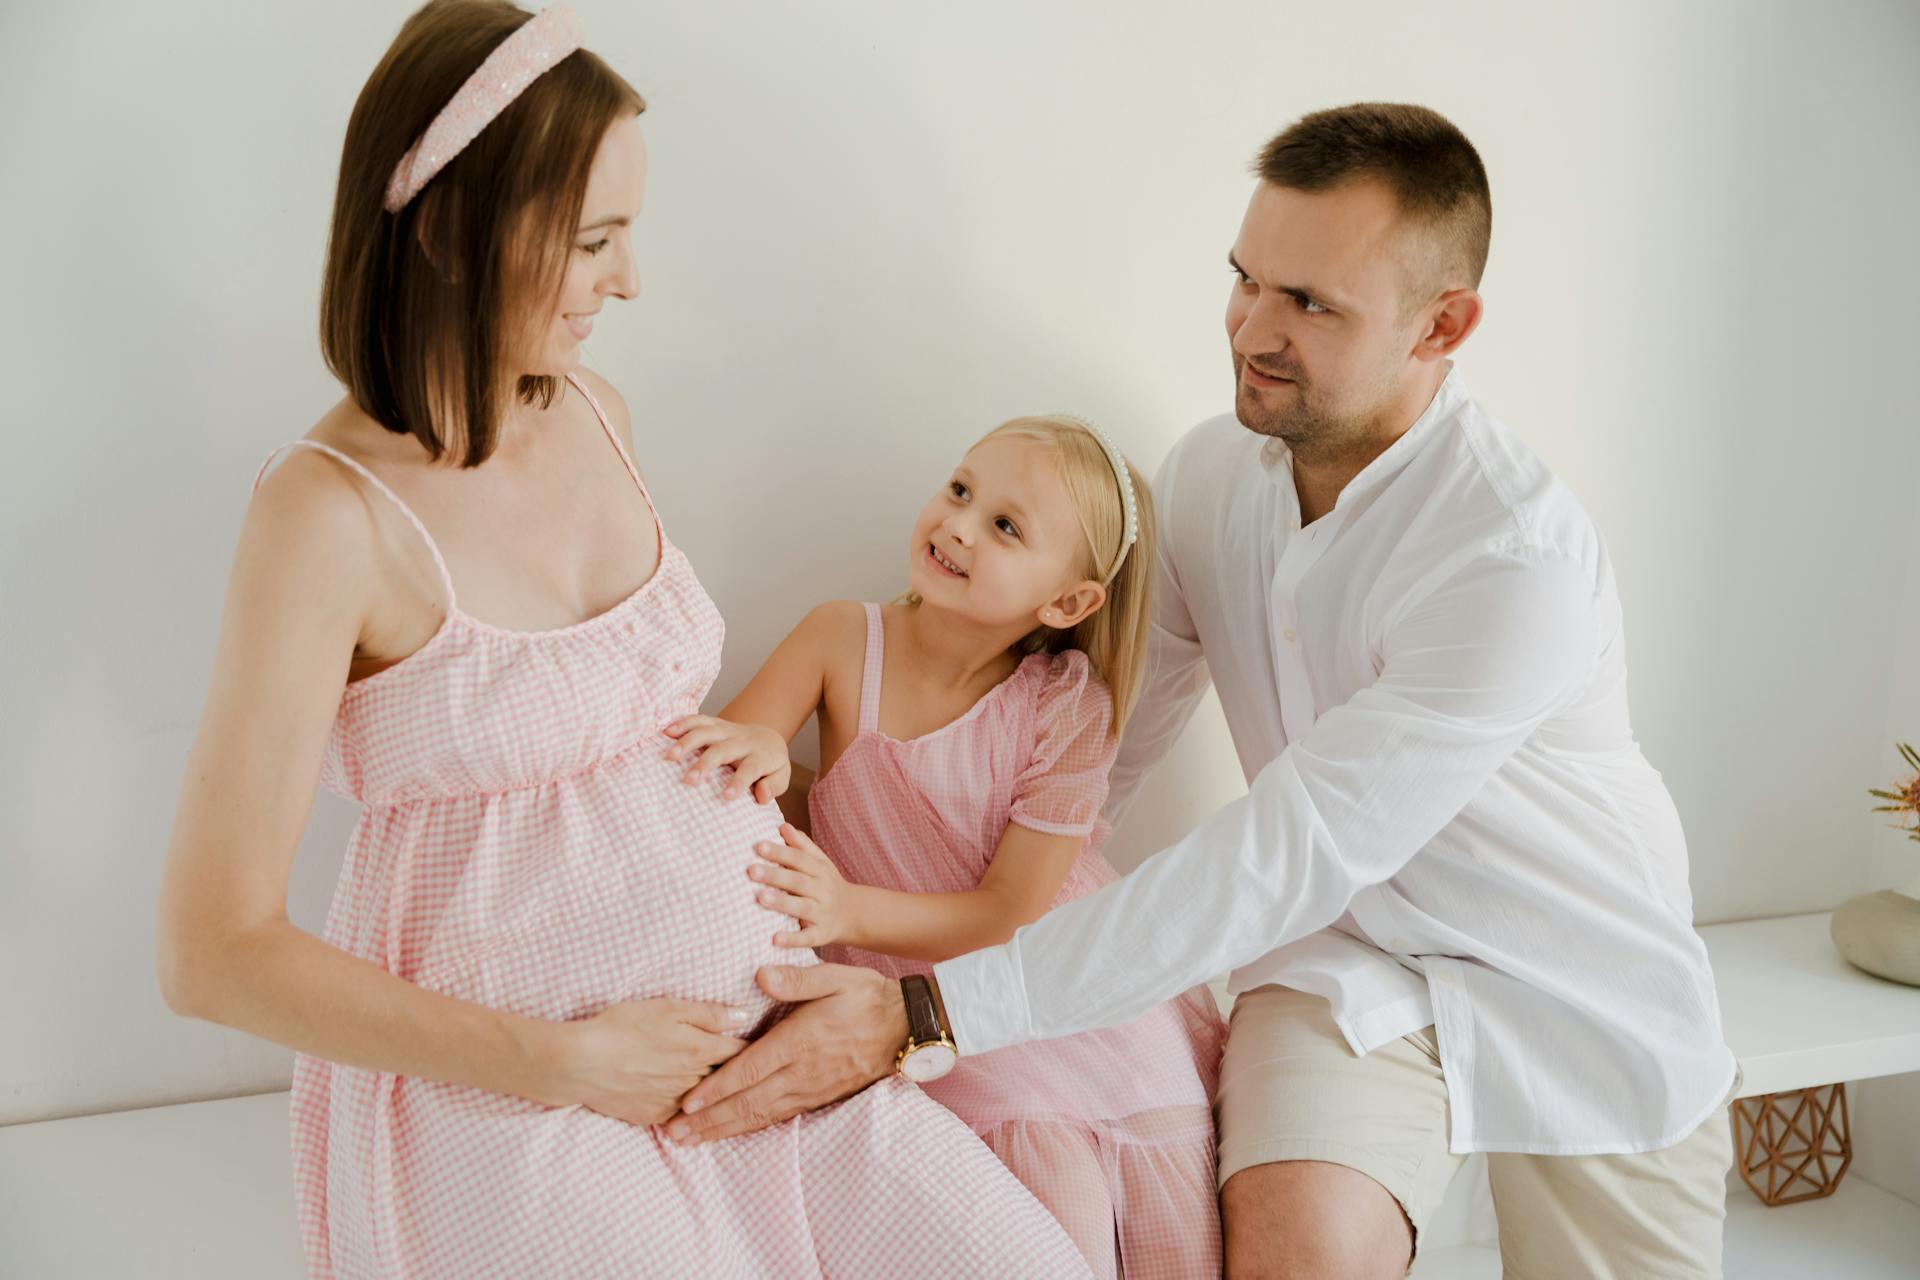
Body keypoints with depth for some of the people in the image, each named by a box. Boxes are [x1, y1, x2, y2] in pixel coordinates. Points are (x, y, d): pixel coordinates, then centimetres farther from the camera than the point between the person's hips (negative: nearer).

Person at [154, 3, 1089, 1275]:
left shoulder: (597, 414, 4)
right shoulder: (329, 511, -17)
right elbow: (216, 953, -15)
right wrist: (564, 1062, -15)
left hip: (743, 1022, 6)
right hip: (496, 1089, -6)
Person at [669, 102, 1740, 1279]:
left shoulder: (1519, 555, -28)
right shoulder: (1211, 473, -7)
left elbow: (1280, 863, -33)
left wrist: (934, 1012, -36)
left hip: (1588, 998, -2)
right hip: (1350, 958, 2)